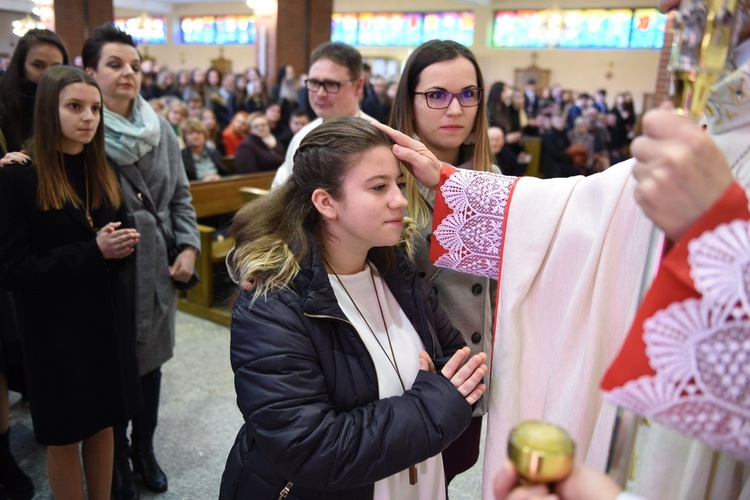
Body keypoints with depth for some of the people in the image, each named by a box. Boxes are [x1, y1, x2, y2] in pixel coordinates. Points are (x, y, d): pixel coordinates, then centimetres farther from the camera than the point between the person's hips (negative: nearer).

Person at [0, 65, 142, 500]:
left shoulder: (103, 171, 7)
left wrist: (121, 245, -9)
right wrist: (92, 253, -22)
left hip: (108, 317, 5)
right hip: (56, 325, -5)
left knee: (103, 424, 16)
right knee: (65, 434, 11)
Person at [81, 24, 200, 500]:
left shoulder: (161, 129, 5)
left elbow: (181, 196, 8)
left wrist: (188, 247, -1)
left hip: (158, 266, 5)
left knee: (151, 360, 17)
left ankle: (145, 450, 39)